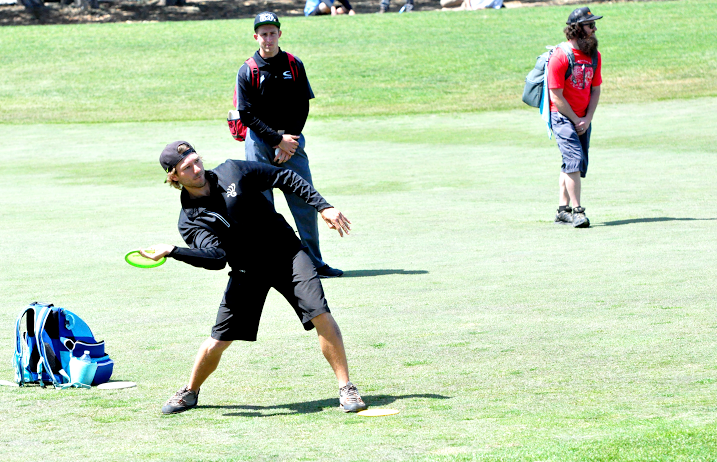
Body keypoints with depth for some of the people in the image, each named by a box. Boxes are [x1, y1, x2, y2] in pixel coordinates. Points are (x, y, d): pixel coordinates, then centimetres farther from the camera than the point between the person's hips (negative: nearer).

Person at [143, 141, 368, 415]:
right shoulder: (189, 221, -7)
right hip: (248, 273, 0)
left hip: (287, 254, 0)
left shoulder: (232, 172, -6)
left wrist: (323, 207, -6)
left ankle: (346, 388, -10)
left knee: (320, 315, -20)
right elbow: (216, 258, -24)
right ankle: (190, 392, 25)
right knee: (217, 342, -3)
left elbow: (286, 179, 1)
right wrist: (171, 252, -36)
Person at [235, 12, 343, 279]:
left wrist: (289, 142, -9)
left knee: (305, 202, 0)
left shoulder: (295, 66, 5)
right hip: (260, 142, -2)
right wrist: (278, 141, -14)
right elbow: (247, 116, -6)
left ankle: (315, 264, 6)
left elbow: (302, 107, 4)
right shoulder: (247, 72, -3)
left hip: (291, 140, 2)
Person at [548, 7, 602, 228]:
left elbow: (595, 91, 12)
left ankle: (563, 210, 19)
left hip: (583, 118, 7)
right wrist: (576, 120, -10)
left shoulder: (594, 56, 8)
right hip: (562, 116, -7)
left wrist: (587, 119, -1)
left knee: (578, 164, 10)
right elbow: (556, 96, -14)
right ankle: (577, 210, -22)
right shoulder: (560, 57, -14)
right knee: (574, 158, -19)